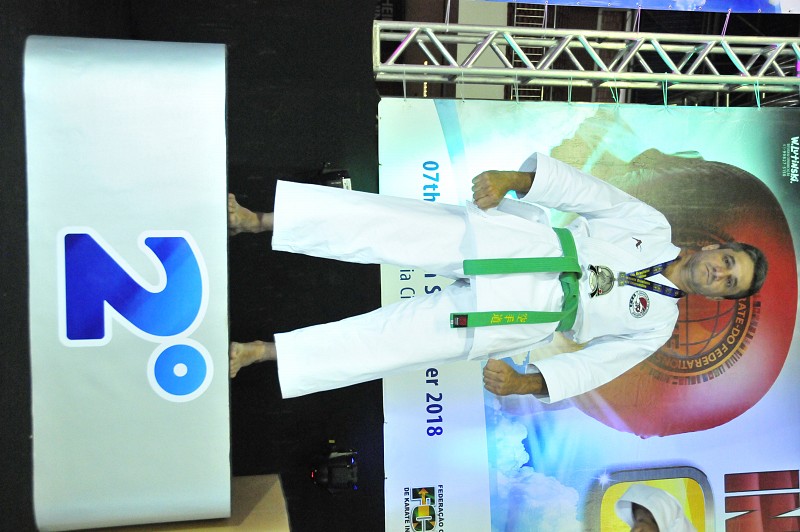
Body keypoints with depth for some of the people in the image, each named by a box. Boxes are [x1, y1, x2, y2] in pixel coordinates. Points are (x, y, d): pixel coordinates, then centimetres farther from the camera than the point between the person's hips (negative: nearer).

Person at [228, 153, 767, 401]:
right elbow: (584, 188, -2)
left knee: (390, 339, -14)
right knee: (387, 225, -21)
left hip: (499, 323, 0)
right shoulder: (653, 227, 9)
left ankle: (255, 351, -5)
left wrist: (526, 382, -14)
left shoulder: (655, 324, 11)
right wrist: (512, 178, -20)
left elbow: (590, 367, 5)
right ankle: (253, 219, -13)